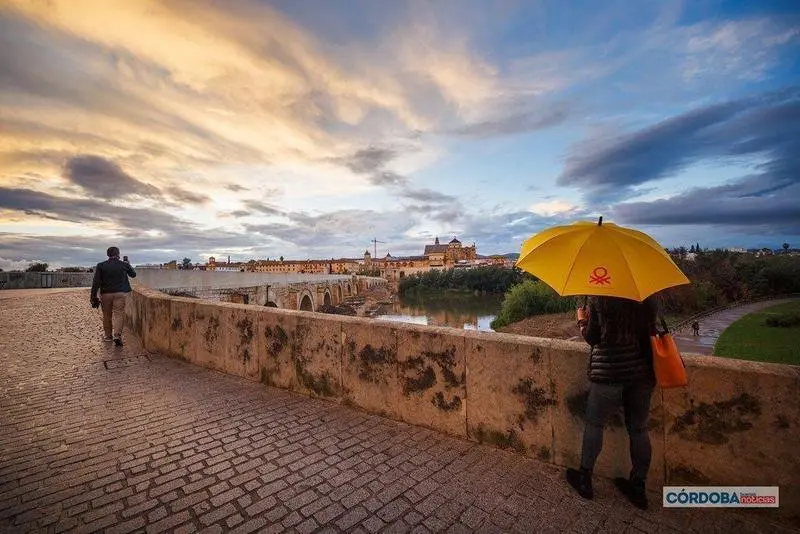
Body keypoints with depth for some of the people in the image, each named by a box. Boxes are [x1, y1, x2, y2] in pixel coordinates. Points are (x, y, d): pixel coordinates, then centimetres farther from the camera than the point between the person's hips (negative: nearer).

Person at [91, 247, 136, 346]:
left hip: (106, 293, 2)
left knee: (107, 315, 13)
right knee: (119, 314, -3)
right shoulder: (124, 264, 1)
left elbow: (96, 282, -2)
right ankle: (117, 335, -17)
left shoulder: (101, 265, 2)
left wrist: (93, 296, 0)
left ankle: (108, 336, 24)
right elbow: (133, 274, 19)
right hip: (121, 293, -1)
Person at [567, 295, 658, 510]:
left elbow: (592, 338, -7)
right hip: (643, 371, 4)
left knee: (594, 424, 13)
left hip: (609, 371, -4)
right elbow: (651, 330, 10)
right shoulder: (648, 297, 0)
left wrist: (582, 320, 11)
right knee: (639, 429, 18)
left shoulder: (598, 298, -12)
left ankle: (585, 479, 26)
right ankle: (638, 488, 31)